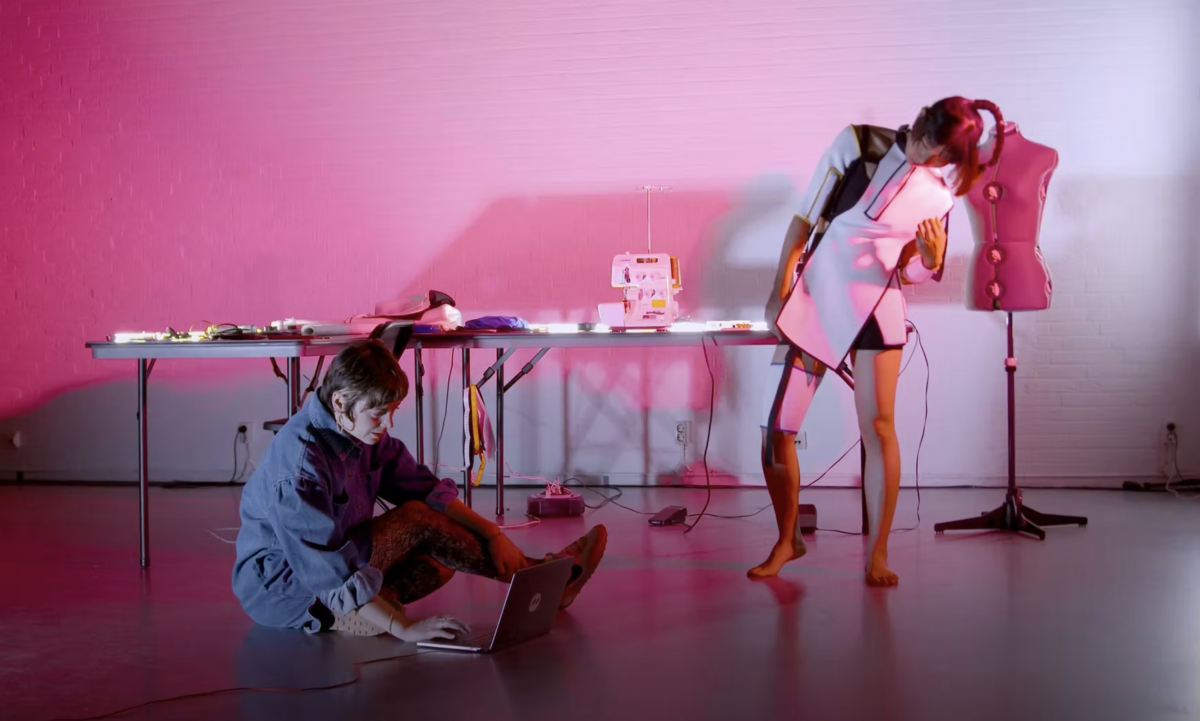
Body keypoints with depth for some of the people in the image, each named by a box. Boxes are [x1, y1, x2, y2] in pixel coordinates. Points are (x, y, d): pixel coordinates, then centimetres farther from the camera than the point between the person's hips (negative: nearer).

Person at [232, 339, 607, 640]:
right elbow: (326, 568, -33)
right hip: (279, 586, -9)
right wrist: (402, 627, -35)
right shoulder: (301, 458, -29)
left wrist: (492, 534, -9)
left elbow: (428, 490, 3)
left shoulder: (367, 433, -3)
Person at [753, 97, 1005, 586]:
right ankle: (787, 540, 17)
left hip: (877, 307, 1)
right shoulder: (859, 144, -4)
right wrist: (779, 291, -4)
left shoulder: (943, 190, 2)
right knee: (775, 431, -2)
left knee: (879, 425, -9)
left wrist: (931, 258, -17)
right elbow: (804, 220, -1)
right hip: (813, 301, -1)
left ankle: (878, 552, 4)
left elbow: (911, 274, 6)